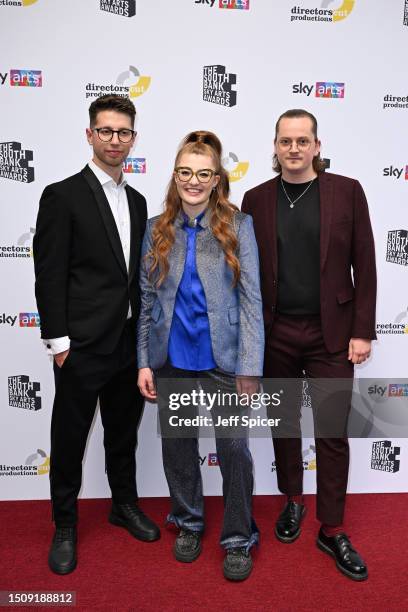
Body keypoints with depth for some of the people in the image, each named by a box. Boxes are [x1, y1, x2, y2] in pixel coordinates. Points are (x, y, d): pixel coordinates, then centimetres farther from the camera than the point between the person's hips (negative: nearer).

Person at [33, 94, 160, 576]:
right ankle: (65, 525, 30)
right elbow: (49, 274, -10)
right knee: (70, 436, 9)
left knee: (123, 431, 19)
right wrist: (58, 340, -13)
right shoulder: (63, 196, -7)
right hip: (82, 343, -5)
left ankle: (124, 505, 39)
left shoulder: (137, 202, 12)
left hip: (129, 342, 6)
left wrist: (144, 334, 11)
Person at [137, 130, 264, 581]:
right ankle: (188, 522, 39)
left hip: (221, 358, -3)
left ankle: (238, 538, 25)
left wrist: (250, 366, -11)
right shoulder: (157, 230, 3)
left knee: (233, 447, 1)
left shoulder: (238, 226, -4)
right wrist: (144, 361, 2)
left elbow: (251, 299, -6)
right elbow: (146, 300, 5)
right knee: (177, 445, 15)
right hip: (171, 358, 3)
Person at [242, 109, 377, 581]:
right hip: (274, 333, 2)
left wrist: (362, 330, -5)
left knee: (333, 432, 5)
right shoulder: (257, 199, 3)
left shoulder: (346, 191, -1)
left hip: (330, 334, -1)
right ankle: (292, 502, 38)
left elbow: (364, 266, -1)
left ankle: (332, 530, 24)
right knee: (284, 424, 15)